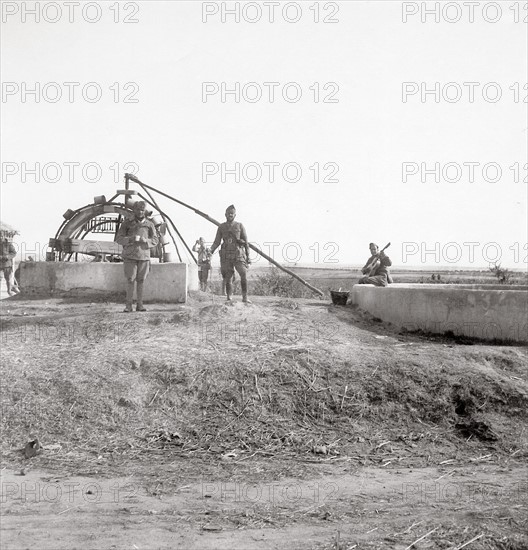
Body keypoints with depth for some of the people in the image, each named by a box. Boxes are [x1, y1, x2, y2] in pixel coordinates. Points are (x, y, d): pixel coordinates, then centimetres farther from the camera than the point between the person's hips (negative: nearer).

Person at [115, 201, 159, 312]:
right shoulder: (127, 223, 3)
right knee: (130, 280, -4)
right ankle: (128, 305, 2)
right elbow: (119, 239, 0)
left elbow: (155, 240, 4)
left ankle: (140, 305, 10)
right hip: (130, 256, -1)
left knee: (141, 281, 4)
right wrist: (131, 239, -18)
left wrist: (145, 240, -16)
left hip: (144, 256, 1)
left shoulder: (149, 224, 7)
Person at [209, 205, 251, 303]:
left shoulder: (240, 226, 5)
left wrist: (248, 257, 0)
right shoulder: (221, 227, 9)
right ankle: (228, 298, 11)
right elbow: (216, 242, 8)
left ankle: (245, 297, -13)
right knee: (228, 278, 1)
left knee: (244, 275, -18)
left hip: (238, 255, -2)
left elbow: (246, 242, 5)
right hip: (226, 256, 2)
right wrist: (211, 251, -11)